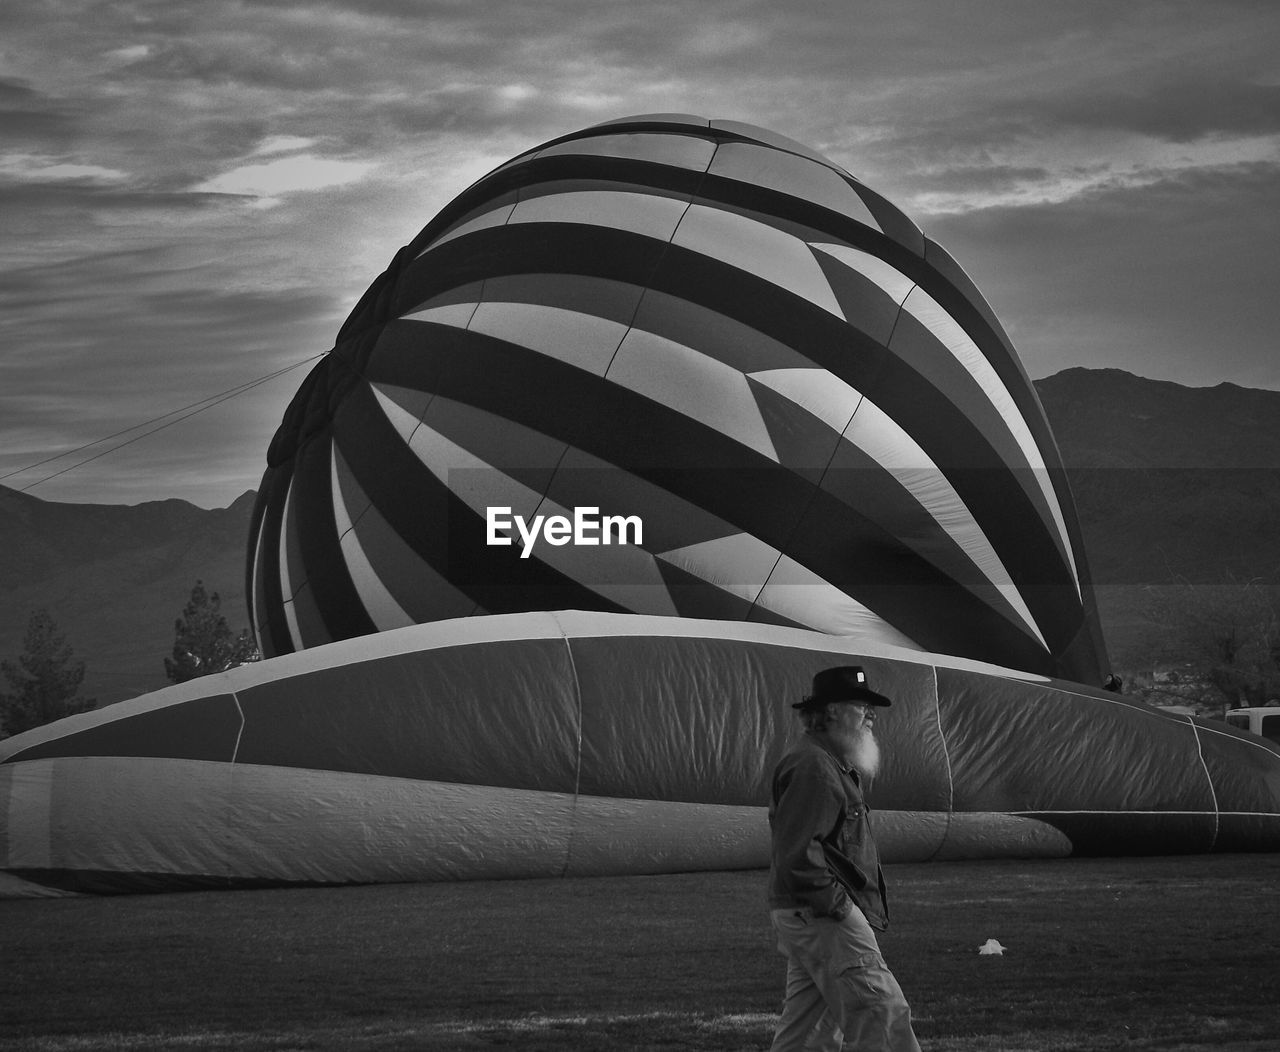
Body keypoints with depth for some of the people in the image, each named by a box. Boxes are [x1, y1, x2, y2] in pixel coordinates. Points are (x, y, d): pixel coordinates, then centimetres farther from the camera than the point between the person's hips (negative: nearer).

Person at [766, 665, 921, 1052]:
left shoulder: (832, 765, 20)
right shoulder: (812, 767, -15)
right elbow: (798, 852, -23)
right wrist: (837, 904, -17)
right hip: (820, 917, -11)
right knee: (882, 1014, -11)